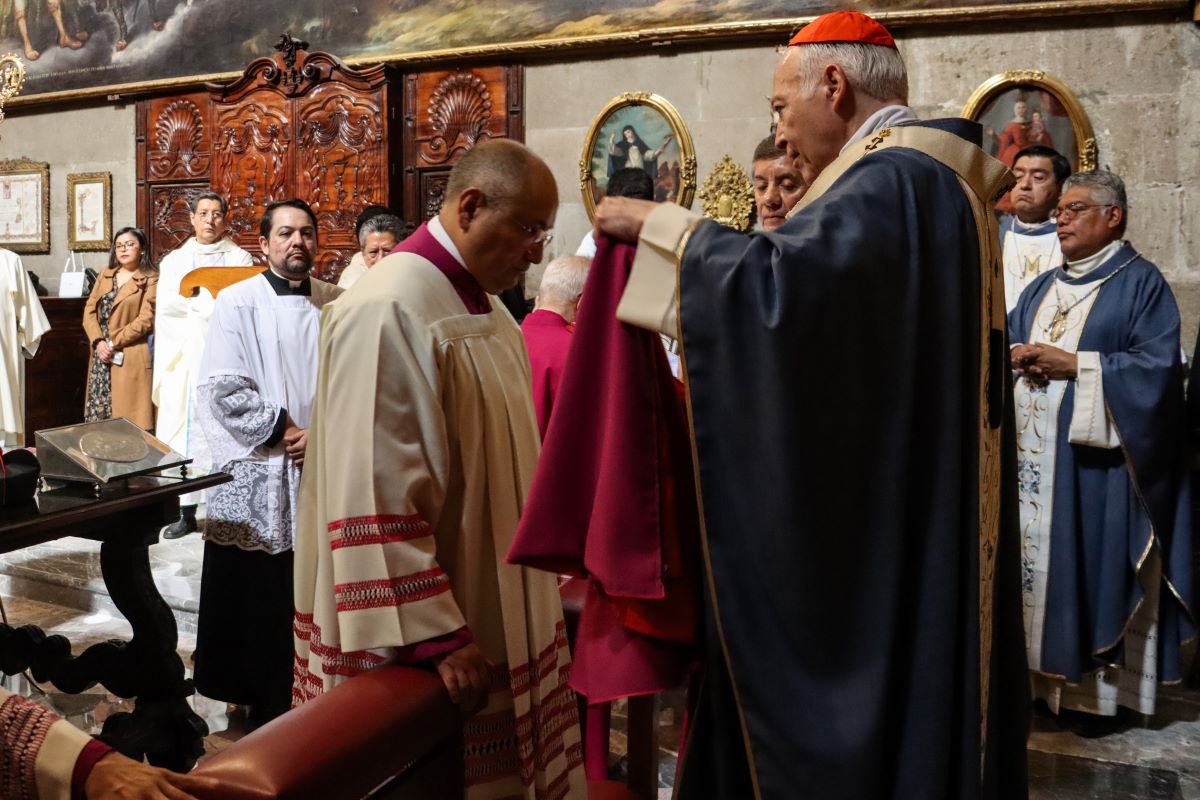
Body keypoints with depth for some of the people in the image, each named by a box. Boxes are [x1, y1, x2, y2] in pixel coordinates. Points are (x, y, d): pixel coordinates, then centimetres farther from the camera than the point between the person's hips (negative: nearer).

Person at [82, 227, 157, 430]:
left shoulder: (150, 280, -2)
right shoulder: (105, 274, 16)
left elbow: (145, 320, -11)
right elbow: (89, 310, 9)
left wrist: (113, 343, -14)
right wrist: (98, 341, -7)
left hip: (130, 358, -6)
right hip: (101, 355, 6)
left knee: (128, 421, -6)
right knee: (98, 416, 7)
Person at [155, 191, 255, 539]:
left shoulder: (241, 259, 7)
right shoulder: (174, 261, 14)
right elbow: (167, 304, -1)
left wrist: (192, 302, -11)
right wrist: (215, 303, -9)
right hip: (185, 359, 3)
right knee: (186, 428, 2)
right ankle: (187, 511, 8)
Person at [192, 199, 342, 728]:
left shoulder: (337, 304, 6)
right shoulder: (238, 302, -2)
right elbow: (222, 389, -9)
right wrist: (284, 432, -12)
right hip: (255, 473, -2)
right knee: (255, 596, 5)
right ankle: (260, 700, 20)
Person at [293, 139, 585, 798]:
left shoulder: (482, 307, 9)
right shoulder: (388, 312, -20)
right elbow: (376, 501, -24)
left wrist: (531, 588, 19)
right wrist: (436, 634, -23)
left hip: (491, 608, 9)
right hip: (420, 622, -9)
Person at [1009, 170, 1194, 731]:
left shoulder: (1141, 283, -1)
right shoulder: (1042, 288, 19)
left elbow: (1158, 367, -12)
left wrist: (1073, 364, -16)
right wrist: (1016, 357, -8)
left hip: (1095, 458, -6)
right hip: (1032, 453, 6)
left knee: (1092, 560, -3)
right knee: (1036, 555, 6)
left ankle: (1098, 688, 7)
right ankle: (1042, 673, 16)